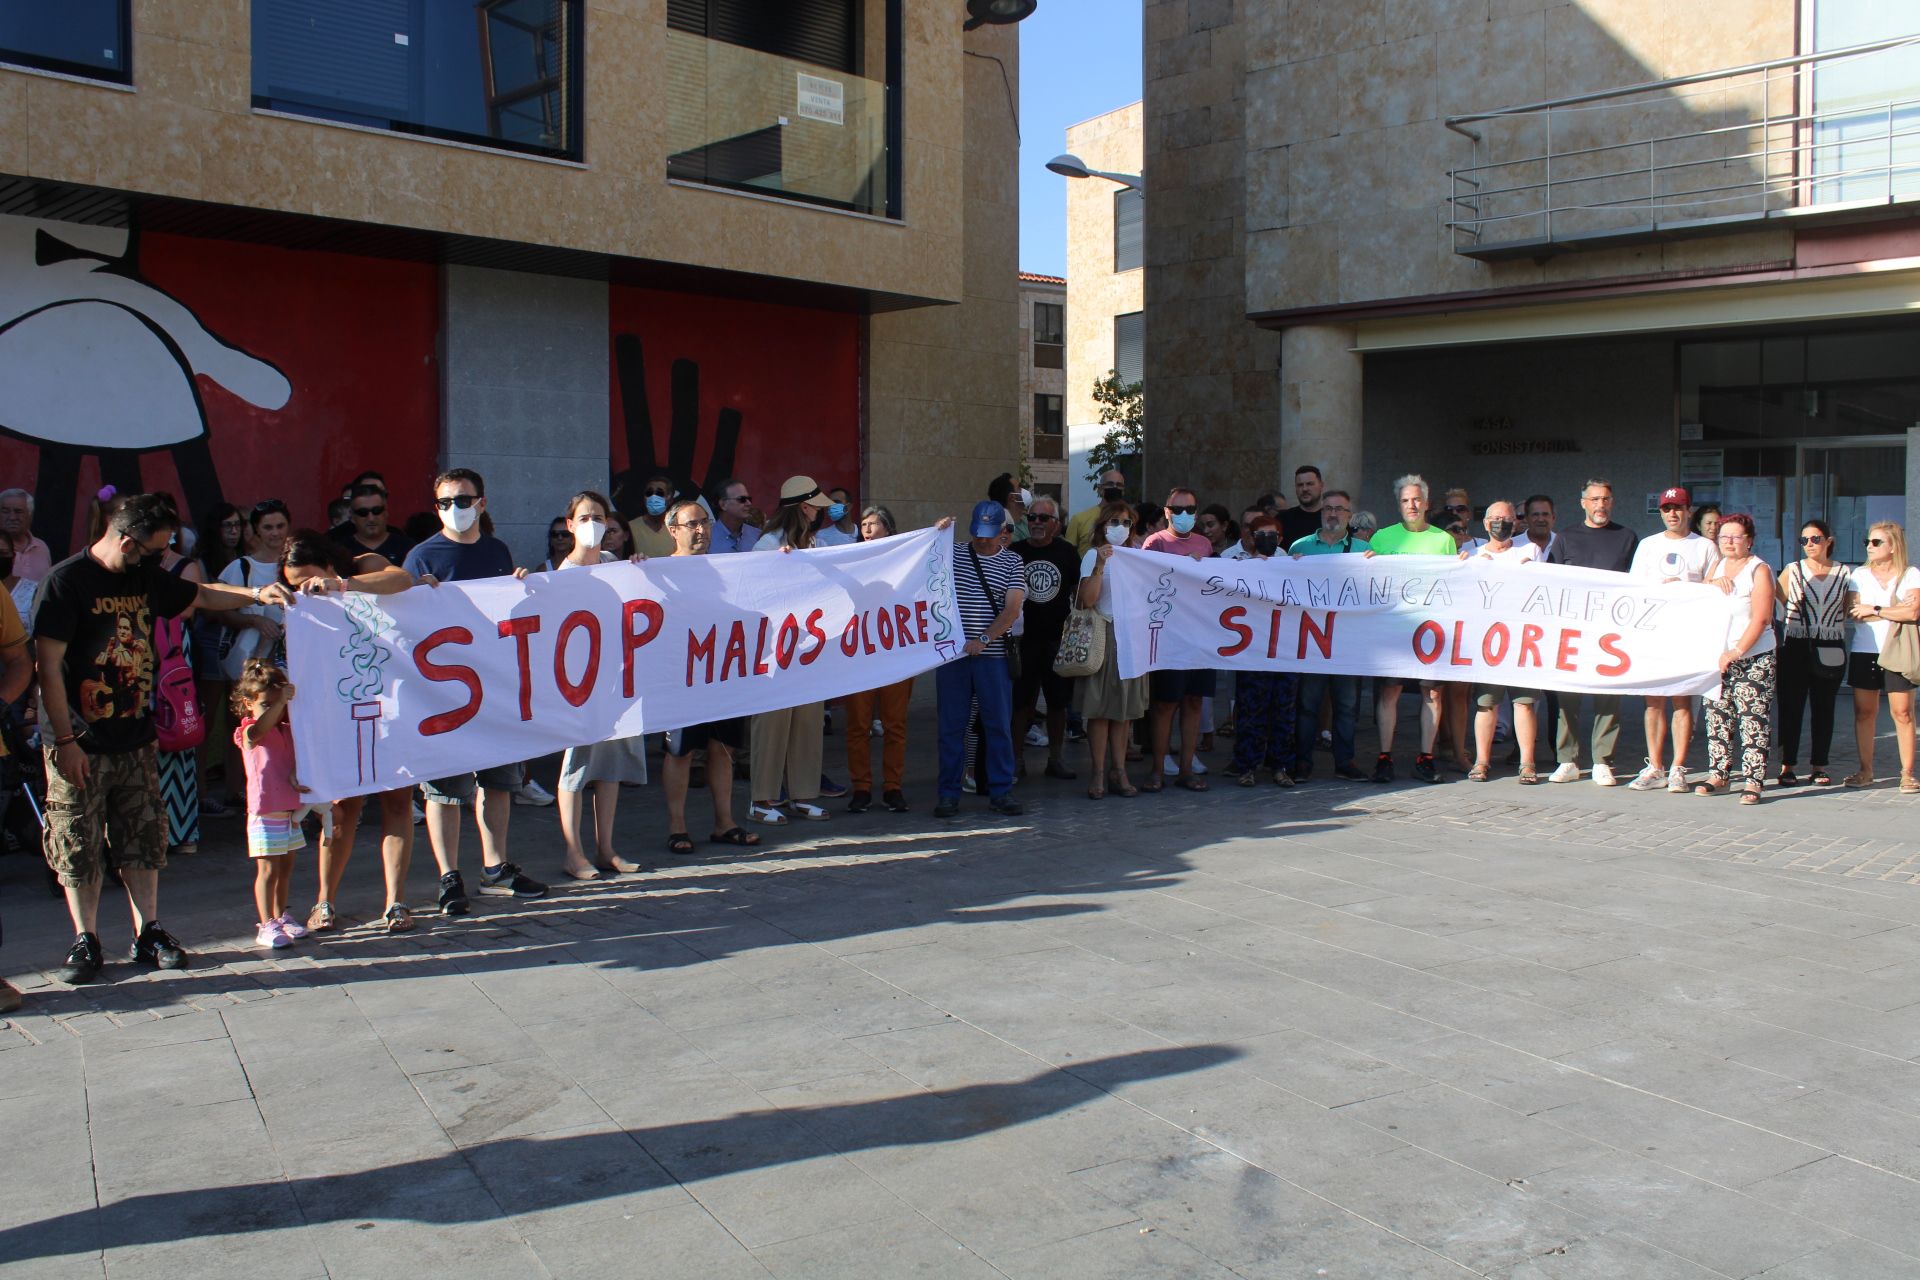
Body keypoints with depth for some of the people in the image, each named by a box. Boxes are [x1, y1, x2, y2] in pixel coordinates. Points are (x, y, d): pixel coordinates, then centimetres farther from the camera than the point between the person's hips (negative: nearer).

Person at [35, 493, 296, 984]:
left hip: (135, 738, 6)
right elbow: (48, 664, -15)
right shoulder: (66, 581, -12)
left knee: (144, 841, 9)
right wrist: (64, 740, -17)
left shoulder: (147, 578, 7)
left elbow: (202, 595, 26)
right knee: (79, 847, 3)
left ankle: (148, 934, 18)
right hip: (79, 744, -6)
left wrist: (257, 593, 7)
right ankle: (86, 943, 15)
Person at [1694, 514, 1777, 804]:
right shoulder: (1716, 567, 15)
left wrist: (1736, 652, -18)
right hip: (1716, 656, 6)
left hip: (1754, 658, -6)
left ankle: (1753, 781, -5)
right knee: (1717, 718, 6)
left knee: (1753, 721, -7)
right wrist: (1713, 584, -5)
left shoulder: (1759, 570, -5)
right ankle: (1718, 774, 13)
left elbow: (1761, 619, -12)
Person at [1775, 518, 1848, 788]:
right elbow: (1778, 602, 7)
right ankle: (1787, 766, 4)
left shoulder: (1843, 572, 5)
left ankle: (1819, 766, 12)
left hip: (1831, 650, 1)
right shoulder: (1793, 570, 3)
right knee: (1791, 708, -1)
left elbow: (1847, 611, 11)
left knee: (1824, 709, 6)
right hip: (1796, 648, -1)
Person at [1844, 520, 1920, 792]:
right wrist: (1895, 611, -10)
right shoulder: (1860, 574, 8)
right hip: (1864, 652, 2)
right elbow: (1854, 613, -4)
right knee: (1864, 712, 3)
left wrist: (1875, 610, -9)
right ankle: (1866, 770, 10)